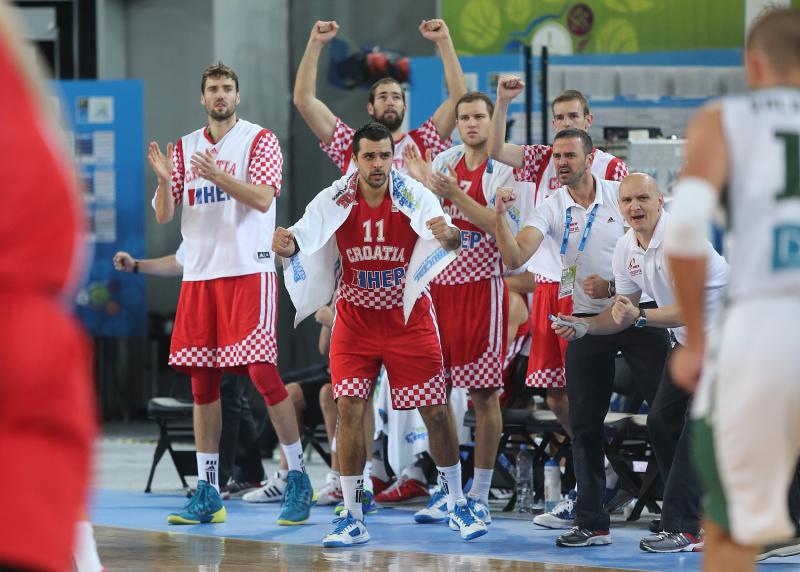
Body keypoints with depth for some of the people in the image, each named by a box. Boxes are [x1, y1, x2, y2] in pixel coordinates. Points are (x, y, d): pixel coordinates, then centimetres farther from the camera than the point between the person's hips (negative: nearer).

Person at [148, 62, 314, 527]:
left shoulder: (259, 140, 0)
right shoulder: (185, 148, 14)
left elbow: (263, 197, -13)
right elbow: (164, 215, 9)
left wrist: (217, 175, -25)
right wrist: (164, 180, -11)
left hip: (249, 271, -5)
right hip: (200, 275, 5)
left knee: (264, 374, -12)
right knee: (203, 382, 4)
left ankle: (299, 478, -2)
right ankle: (208, 493, 8)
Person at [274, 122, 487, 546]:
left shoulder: (414, 196, -16)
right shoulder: (335, 200, -12)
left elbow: (446, 234, -30)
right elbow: (305, 235, -21)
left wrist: (448, 235, -55)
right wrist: (288, 245, -45)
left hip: (409, 318, -1)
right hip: (355, 320, 1)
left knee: (435, 411, 2)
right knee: (349, 407, -8)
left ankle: (458, 506, 20)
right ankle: (352, 519, 0)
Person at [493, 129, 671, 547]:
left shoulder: (621, 195, -3)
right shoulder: (551, 209, -1)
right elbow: (515, 258, -13)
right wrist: (499, 218, -28)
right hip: (587, 321, 2)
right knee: (585, 425, 2)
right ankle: (591, 523, 9)